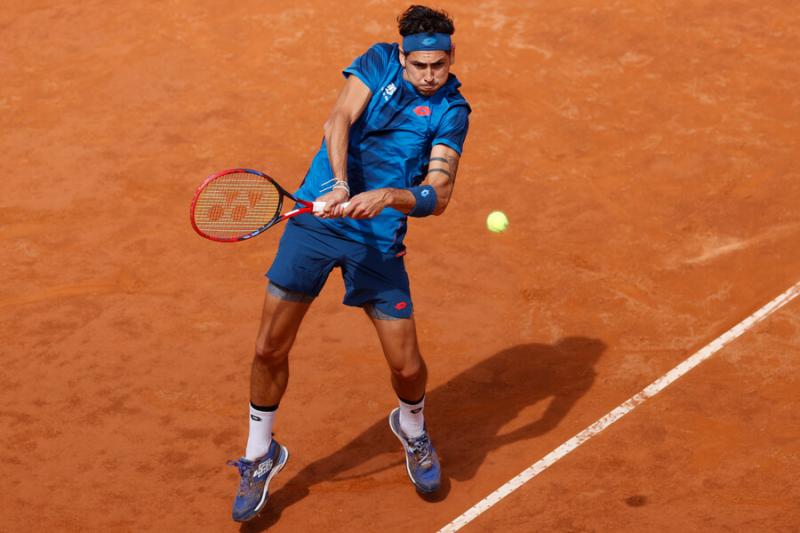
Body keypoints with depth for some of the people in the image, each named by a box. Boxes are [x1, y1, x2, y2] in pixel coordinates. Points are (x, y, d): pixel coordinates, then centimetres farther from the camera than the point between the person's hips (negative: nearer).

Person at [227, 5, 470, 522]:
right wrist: (340, 184, -32)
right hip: (317, 216, 1)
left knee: (407, 366, -1)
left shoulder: (451, 111, -4)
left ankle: (413, 429, 36)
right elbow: (339, 121, -15)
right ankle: (260, 456, 25)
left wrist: (387, 197, -33)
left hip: (379, 240, 0)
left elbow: (438, 195, -14)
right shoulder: (378, 62, 0)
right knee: (270, 349, 2)